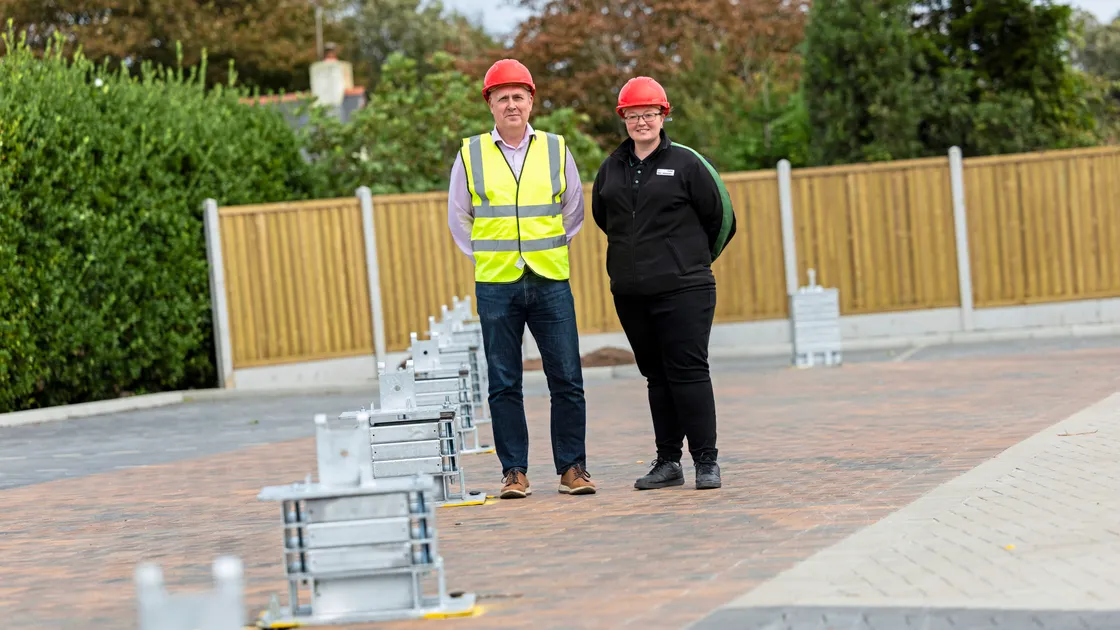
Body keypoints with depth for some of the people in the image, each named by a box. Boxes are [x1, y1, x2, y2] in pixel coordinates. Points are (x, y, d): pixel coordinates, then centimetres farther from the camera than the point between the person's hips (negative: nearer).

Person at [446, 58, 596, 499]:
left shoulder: (555, 150, 6)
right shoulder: (470, 154, 4)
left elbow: (573, 211, 19)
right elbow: (458, 218, 14)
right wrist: (487, 257, 9)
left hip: (551, 281, 1)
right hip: (495, 285, 0)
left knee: (567, 380, -1)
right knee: (504, 384, 2)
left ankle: (572, 467, 9)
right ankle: (514, 471, 8)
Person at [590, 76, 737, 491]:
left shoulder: (686, 163, -2)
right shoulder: (612, 169, 10)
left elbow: (720, 218, 5)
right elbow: (602, 216, 26)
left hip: (684, 289, -4)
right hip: (630, 293, 4)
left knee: (689, 371, -7)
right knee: (656, 375, 9)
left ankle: (706, 461, -2)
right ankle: (668, 461, 15)